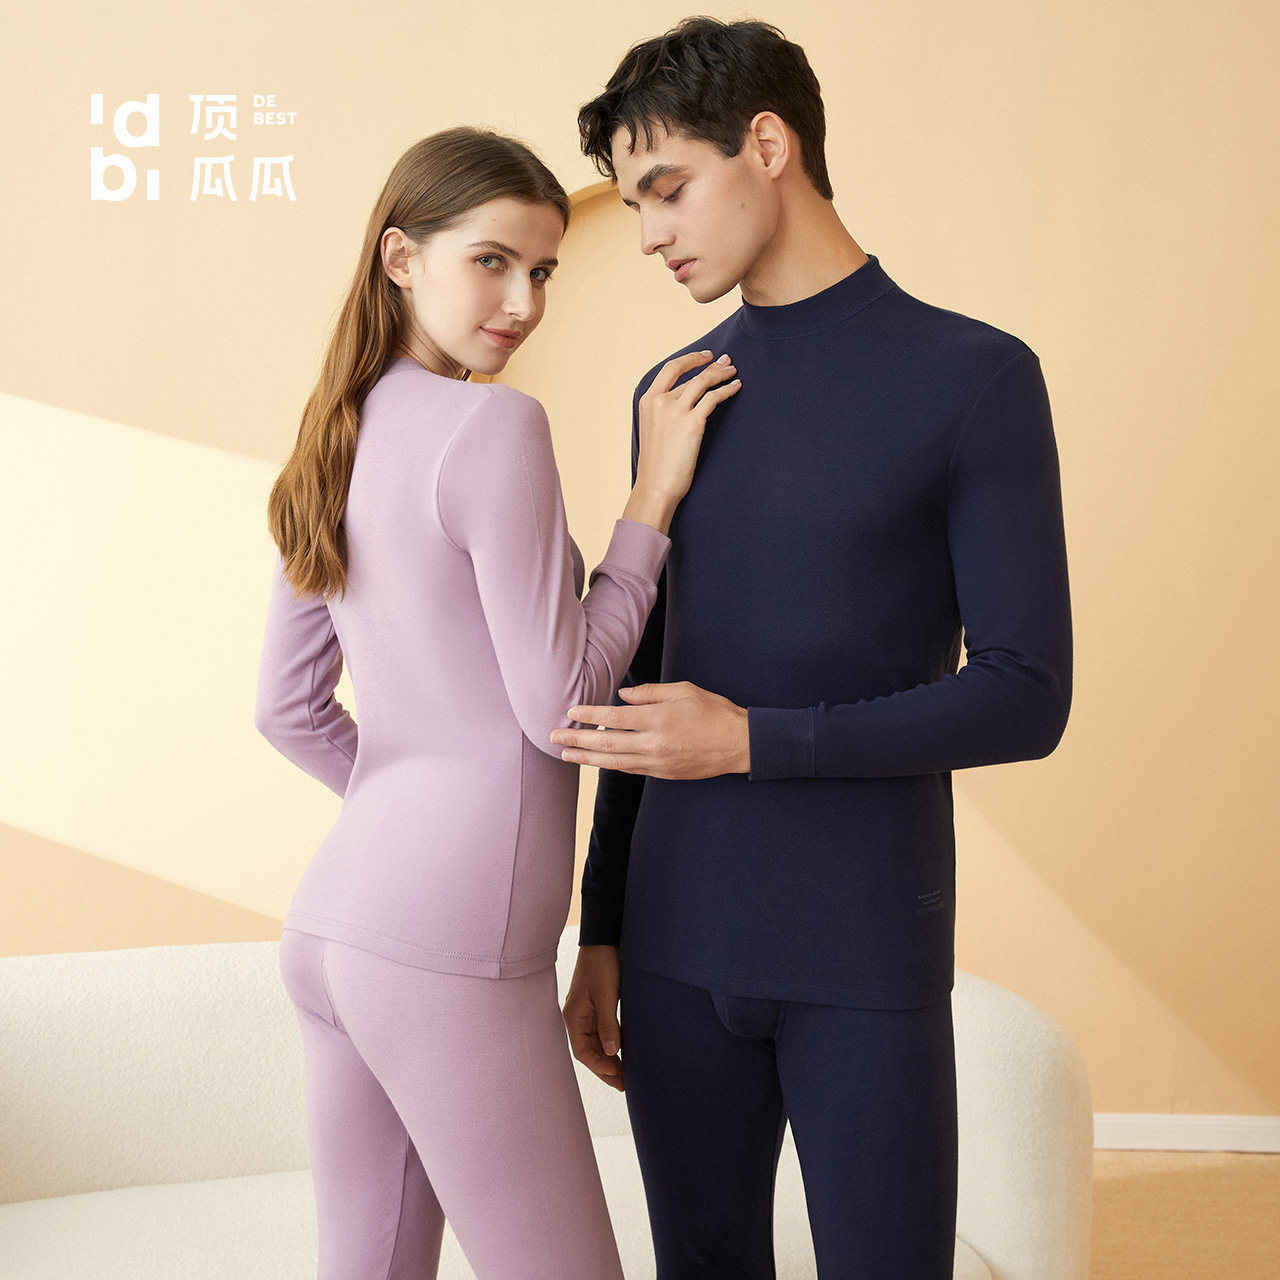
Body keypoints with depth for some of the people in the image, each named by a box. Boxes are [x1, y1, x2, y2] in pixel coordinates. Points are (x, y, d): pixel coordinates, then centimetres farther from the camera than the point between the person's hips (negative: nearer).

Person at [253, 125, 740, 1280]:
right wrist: (654, 496, -6)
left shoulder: (342, 438, 12)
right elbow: (559, 704, -10)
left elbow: (289, 708, 16)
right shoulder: (494, 427, -12)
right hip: (448, 944, -9)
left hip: (335, 919, 9)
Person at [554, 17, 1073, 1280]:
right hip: (679, 948, 5)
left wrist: (751, 742, -18)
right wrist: (601, 933, 13)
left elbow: (1026, 698, -10)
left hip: (869, 958, -4)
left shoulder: (976, 378, -6)